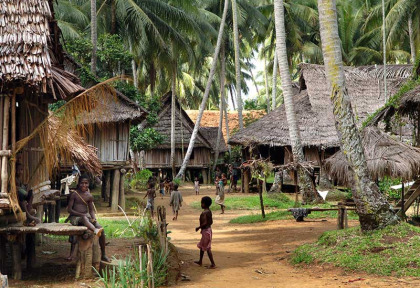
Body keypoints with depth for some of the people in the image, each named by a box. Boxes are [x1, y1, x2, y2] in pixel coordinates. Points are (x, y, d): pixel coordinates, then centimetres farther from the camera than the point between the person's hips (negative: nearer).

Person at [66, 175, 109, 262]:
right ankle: (95, 230, -73)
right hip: (75, 217, -4)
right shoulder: (74, 194, -3)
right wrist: (82, 214, -17)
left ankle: (103, 255, -12)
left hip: (86, 217, 4)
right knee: (84, 218, -40)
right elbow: (69, 209, -6)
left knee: (100, 228, -19)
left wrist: (94, 218, -8)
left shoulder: (89, 196, 10)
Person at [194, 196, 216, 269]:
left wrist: (198, 227, -14)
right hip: (208, 229, 10)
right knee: (201, 246, 22)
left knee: (207, 248, -3)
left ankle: (213, 264, 0)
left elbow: (205, 223, -28)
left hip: (205, 231, -10)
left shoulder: (204, 213, -22)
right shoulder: (209, 211, 6)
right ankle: (200, 261, 34)